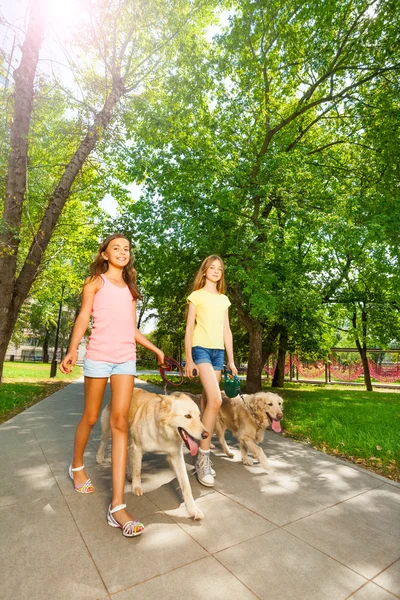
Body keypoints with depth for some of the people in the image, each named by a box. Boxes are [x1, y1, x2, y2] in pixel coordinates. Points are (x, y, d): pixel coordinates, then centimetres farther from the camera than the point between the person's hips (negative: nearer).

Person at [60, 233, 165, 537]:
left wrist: (156, 350, 16)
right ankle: (77, 465, 41)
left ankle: (117, 504, -5)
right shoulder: (96, 281, 7)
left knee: (120, 421, -6)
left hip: (126, 357, 3)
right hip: (99, 355, -3)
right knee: (91, 417, 11)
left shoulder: (130, 287, 18)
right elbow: (83, 317, -2)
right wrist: (72, 349, -16)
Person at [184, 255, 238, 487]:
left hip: (218, 352, 6)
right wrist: (189, 359, -8)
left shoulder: (224, 299, 17)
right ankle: (204, 456, -8)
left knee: (208, 401, 10)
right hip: (201, 349, -5)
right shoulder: (197, 295, 2)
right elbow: (189, 329, -2)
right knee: (216, 400, -20)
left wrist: (231, 360, 11)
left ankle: (202, 455, 24)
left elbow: (227, 331, 16)